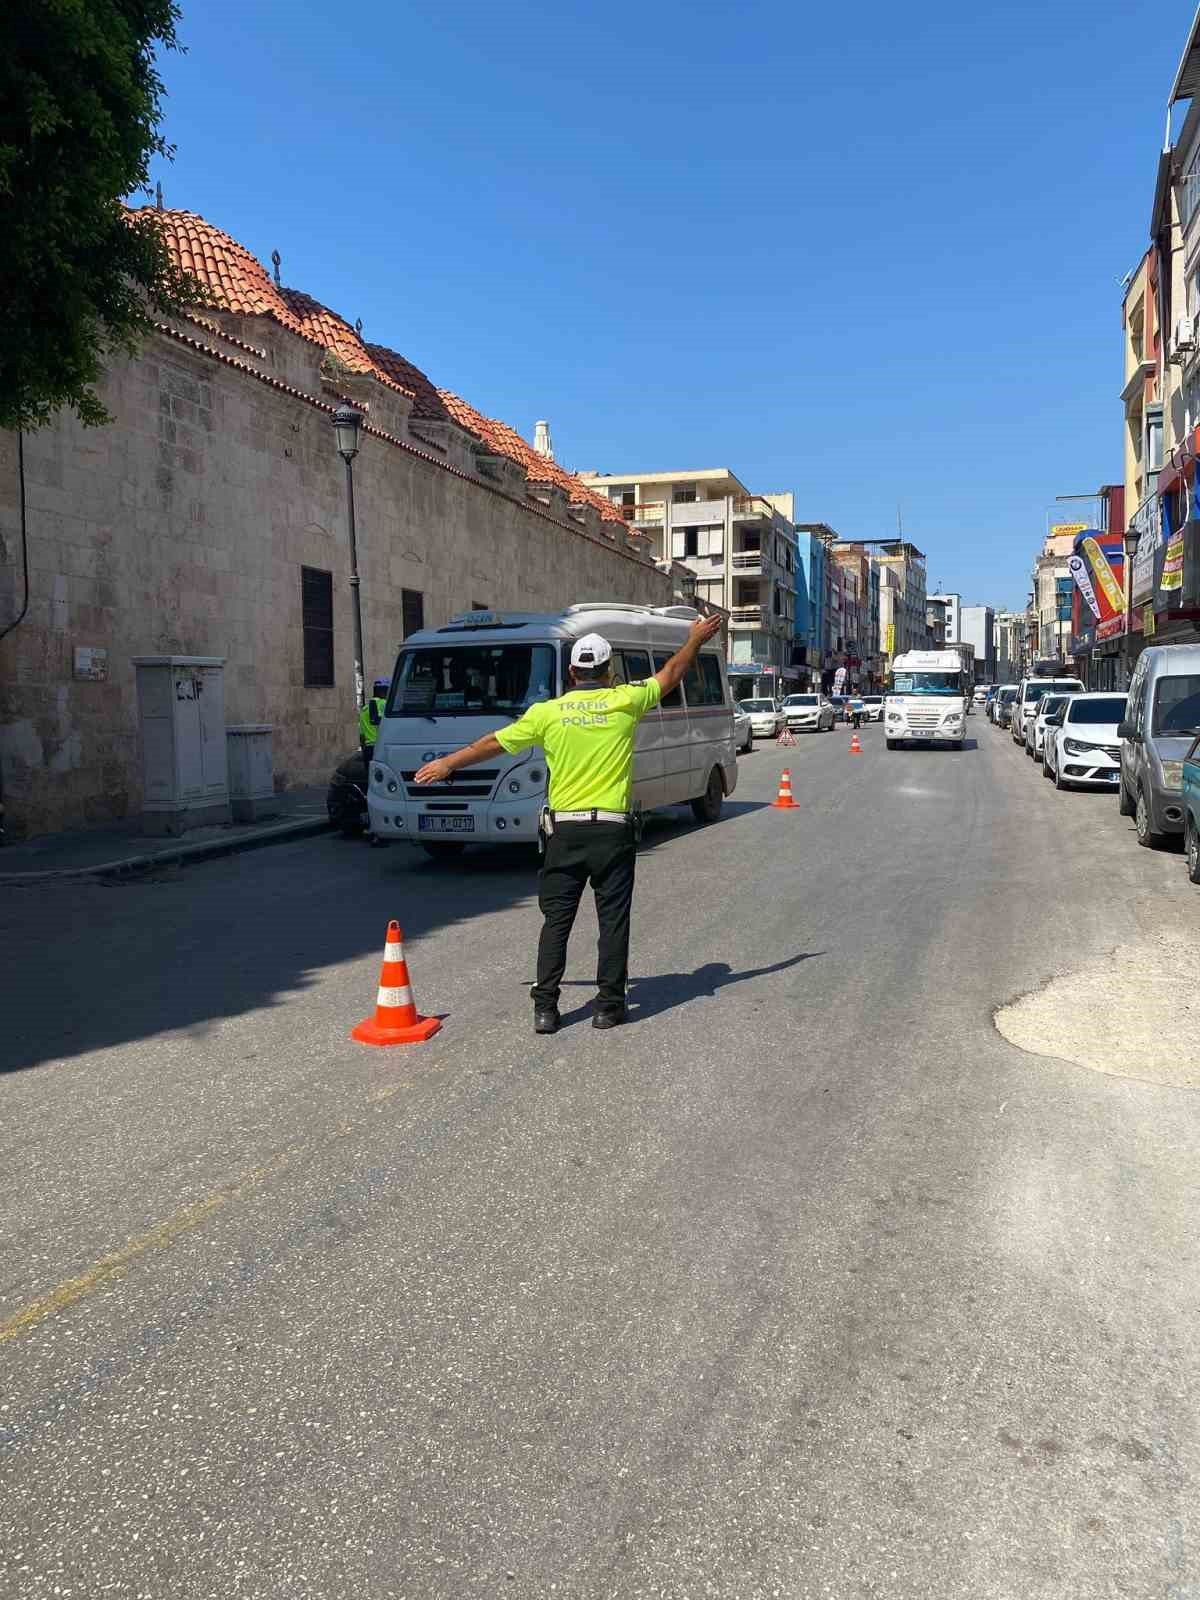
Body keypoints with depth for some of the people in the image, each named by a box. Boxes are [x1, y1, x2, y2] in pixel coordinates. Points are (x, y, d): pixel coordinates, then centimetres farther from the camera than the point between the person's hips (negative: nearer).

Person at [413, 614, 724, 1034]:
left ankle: (545, 1008, 6)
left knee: (556, 921, 8)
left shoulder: (548, 712, 0)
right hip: (613, 830, 0)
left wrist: (447, 764, 21)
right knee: (613, 921, 8)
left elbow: (494, 743, 8)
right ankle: (609, 1005, 11)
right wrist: (696, 640, 33)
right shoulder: (625, 701, -1)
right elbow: (670, 675, 15)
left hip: (564, 831, 1)